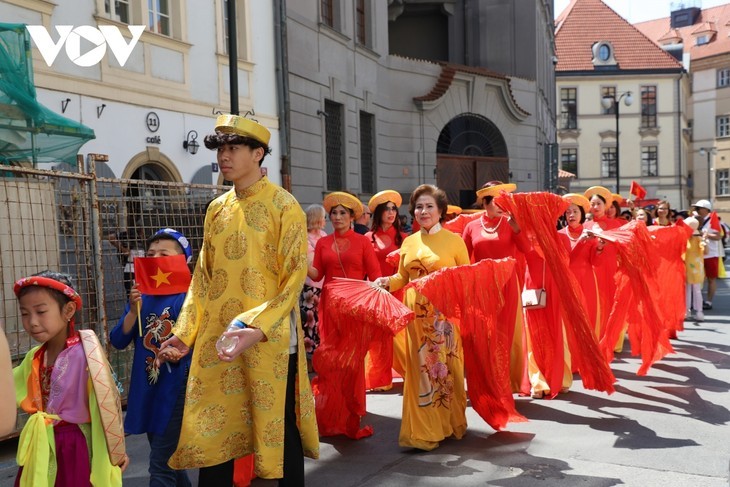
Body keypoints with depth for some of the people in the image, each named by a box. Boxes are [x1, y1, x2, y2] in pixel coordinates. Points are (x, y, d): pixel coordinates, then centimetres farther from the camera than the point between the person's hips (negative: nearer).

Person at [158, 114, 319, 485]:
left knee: (279, 427, 6)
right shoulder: (217, 209, 11)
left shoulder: (283, 205, -7)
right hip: (216, 340, 5)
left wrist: (258, 328, -24)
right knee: (213, 428, 11)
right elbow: (203, 278, 13)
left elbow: (295, 276, -13)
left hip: (270, 341, -5)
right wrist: (185, 332, 6)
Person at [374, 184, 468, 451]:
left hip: (445, 315, -3)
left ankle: (448, 423, 19)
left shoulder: (453, 240, 1)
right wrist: (387, 282, -1)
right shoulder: (409, 243, 11)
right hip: (417, 315, 3)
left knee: (445, 366, 3)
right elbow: (403, 277, 18)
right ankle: (423, 427, 16)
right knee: (420, 369, 5)